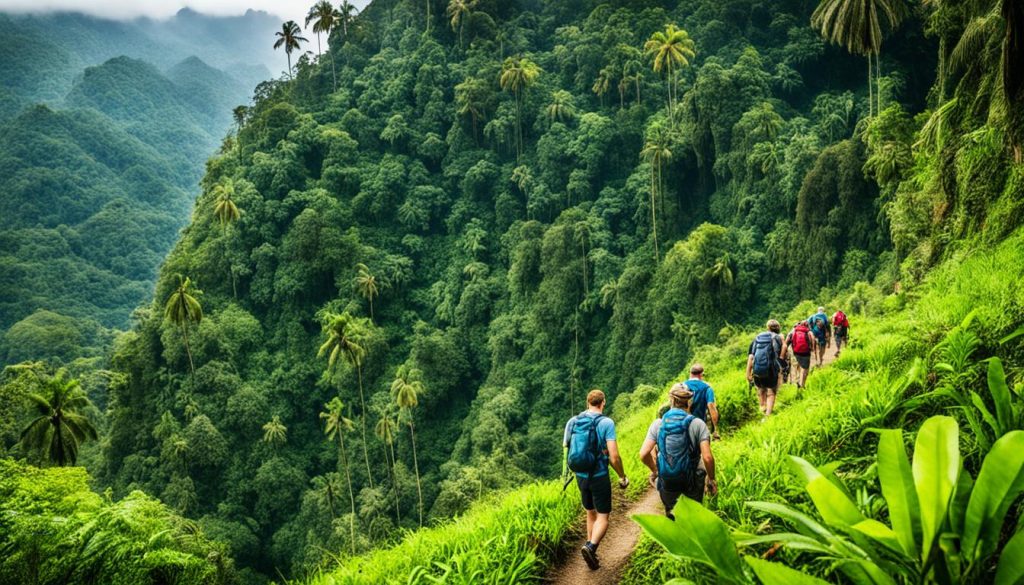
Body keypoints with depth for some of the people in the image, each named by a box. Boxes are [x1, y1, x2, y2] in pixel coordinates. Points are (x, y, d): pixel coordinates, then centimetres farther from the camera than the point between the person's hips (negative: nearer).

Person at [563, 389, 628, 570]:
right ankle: (591, 546, -18)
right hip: (599, 477, -5)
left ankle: (590, 546, 20)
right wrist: (622, 476, -2)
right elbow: (614, 457, -17)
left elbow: (566, 447, 10)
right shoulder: (606, 423, -13)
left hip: (580, 476, 5)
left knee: (591, 513, 21)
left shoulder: (572, 422, 1)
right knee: (603, 516, 4)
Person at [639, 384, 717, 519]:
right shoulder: (697, 424, -13)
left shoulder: (658, 423, -8)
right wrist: (711, 479, -3)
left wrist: (654, 470, 6)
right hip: (692, 481, -1)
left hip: (666, 481, 1)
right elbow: (707, 457, -19)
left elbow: (644, 454, -13)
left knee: (670, 511, 27)